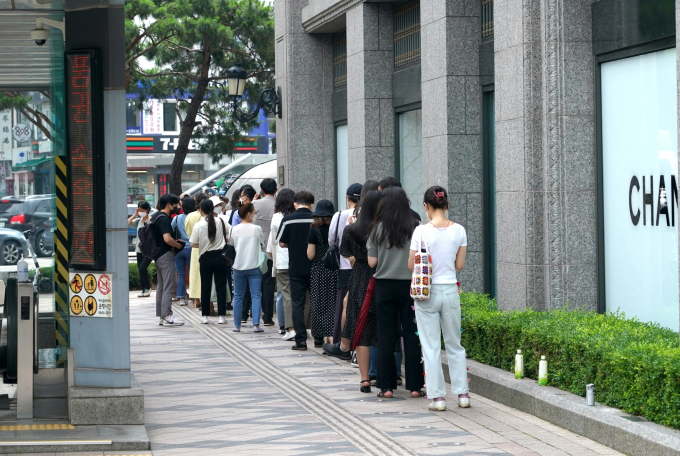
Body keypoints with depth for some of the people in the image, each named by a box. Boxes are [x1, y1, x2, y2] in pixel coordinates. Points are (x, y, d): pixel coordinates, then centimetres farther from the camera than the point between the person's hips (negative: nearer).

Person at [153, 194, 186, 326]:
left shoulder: (156, 216, 13)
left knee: (161, 287, 13)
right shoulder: (164, 218, -17)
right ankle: (167, 316, -10)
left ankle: (161, 315, 17)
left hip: (158, 254, 10)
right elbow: (167, 238, -26)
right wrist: (179, 245, -10)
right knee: (168, 287, -8)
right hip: (166, 255, -10)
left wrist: (174, 242, 16)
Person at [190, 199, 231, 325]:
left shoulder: (198, 225, -9)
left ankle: (205, 316, 10)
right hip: (220, 256, 1)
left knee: (205, 287, 8)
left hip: (206, 258, -1)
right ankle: (221, 315, 3)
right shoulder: (220, 221, -5)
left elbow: (193, 244, -6)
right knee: (221, 286, 5)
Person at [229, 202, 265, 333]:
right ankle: (256, 324, -9)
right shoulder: (256, 229, -8)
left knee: (238, 297, 11)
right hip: (254, 266, -2)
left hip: (239, 267, 2)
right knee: (256, 296, 0)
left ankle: (237, 325, 13)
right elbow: (262, 243, 4)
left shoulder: (235, 229, -2)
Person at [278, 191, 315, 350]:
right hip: (314, 268, 1)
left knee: (298, 303, 4)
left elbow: (282, 243, -2)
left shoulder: (288, 220, -7)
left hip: (296, 267, -1)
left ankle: (300, 340, -1)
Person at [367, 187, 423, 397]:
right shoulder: (415, 228, -5)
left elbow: (372, 262, -3)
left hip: (384, 285, 0)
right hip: (409, 285, 0)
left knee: (385, 335, 5)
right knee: (411, 334, 5)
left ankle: (386, 386, 5)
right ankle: (414, 386, 6)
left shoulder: (378, 229, -4)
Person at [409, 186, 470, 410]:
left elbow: (411, 265, -7)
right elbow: (460, 265, 2)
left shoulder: (422, 231, -12)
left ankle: (437, 396, 5)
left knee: (431, 347, 4)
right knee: (455, 345, 15)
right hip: (450, 290, 3)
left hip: (427, 292, -3)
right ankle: (462, 393, 16)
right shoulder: (459, 230, -3)